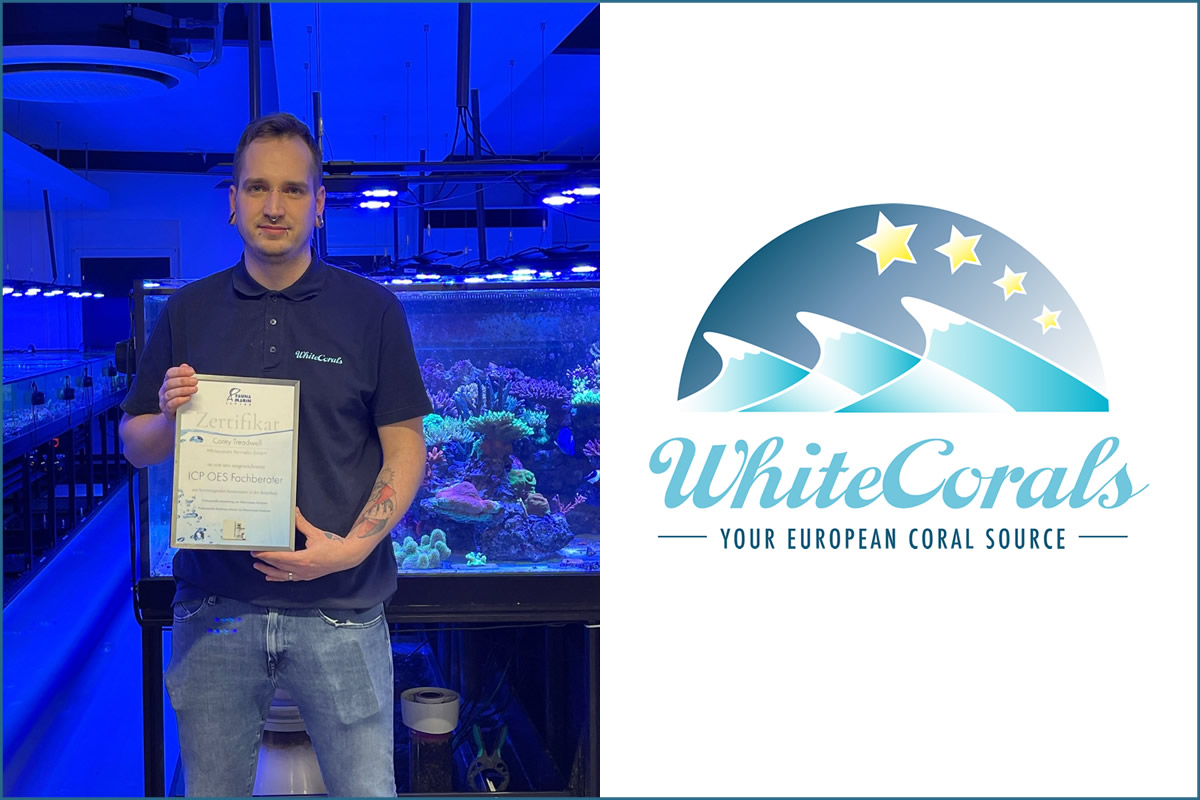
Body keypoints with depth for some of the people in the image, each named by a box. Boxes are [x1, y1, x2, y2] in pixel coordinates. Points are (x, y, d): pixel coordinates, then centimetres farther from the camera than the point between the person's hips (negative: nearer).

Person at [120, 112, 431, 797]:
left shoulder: (373, 310, 2)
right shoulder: (188, 312, 8)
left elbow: (406, 447, -1)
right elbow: (136, 445, 12)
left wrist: (355, 545, -15)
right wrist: (169, 416, -11)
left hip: (339, 608, -2)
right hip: (214, 606, 2)